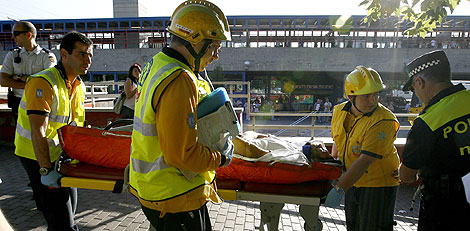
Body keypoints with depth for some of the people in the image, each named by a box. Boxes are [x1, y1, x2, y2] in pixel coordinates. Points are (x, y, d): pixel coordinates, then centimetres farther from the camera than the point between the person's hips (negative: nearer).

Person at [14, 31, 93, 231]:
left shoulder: (79, 85, 5)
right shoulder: (43, 83, -22)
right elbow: (38, 132, -28)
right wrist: (46, 169, -30)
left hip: (60, 154, 8)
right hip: (38, 156, -8)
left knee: (69, 205, 20)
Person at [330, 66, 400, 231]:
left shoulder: (384, 121, -26)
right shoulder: (339, 111, -5)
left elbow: (365, 160, -32)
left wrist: (340, 187, -34)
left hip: (378, 184, -6)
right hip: (352, 182, 6)